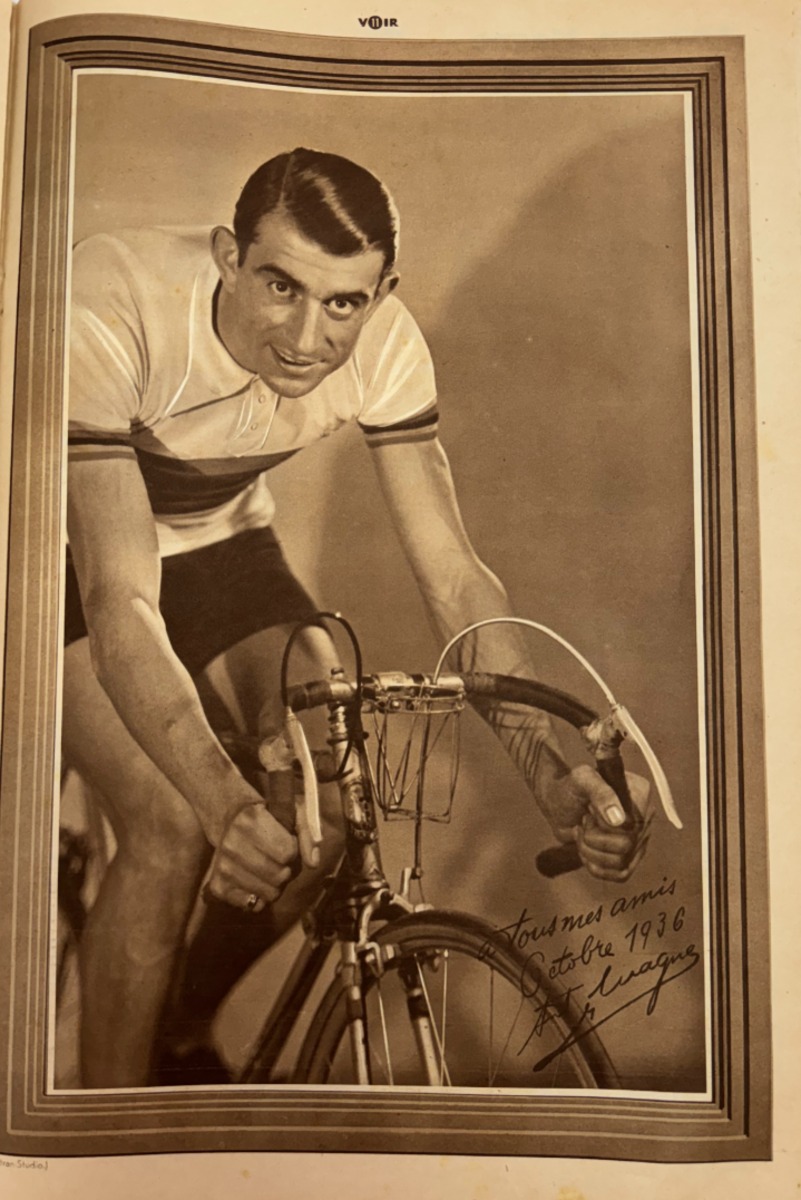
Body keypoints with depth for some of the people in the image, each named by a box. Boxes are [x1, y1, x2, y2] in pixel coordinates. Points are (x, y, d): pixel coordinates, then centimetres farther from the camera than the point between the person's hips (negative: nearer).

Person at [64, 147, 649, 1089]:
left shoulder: (383, 345, -22)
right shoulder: (109, 312, -34)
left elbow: (452, 573, -21)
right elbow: (119, 598, -40)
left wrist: (549, 768, -30)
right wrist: (222, 797, -54)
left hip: (217, 542, 4)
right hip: (69, 552, -3)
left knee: (329, 795, -12)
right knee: (173, 829, -23)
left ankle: (191, 1023, 18)